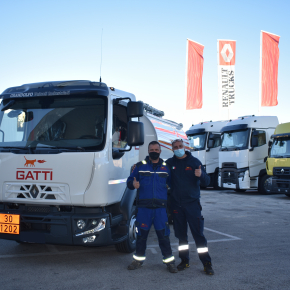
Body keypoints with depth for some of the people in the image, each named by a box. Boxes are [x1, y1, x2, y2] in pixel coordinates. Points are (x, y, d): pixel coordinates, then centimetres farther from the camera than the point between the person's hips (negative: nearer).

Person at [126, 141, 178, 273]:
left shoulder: (166, 167, 11)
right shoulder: (140, 166, 8)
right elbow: (129, 181, 9)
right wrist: (133, 184, -13)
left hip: (161, 207, 0)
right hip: (143, 207, 0)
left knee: (163, 235, 1)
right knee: (141, 234, 9)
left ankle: (169, 261, 14)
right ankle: (139, 259, 25)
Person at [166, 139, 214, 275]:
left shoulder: (194, 161, 3)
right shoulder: (169, 163, 7)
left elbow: (206, 182, 2)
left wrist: (201, 175, -22)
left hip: (192, 202, -2)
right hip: (176, 204, 2)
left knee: (198, 233, -4)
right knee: (181, 234, 9)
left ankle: (207, 263, 3)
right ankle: (184, 260, 23)